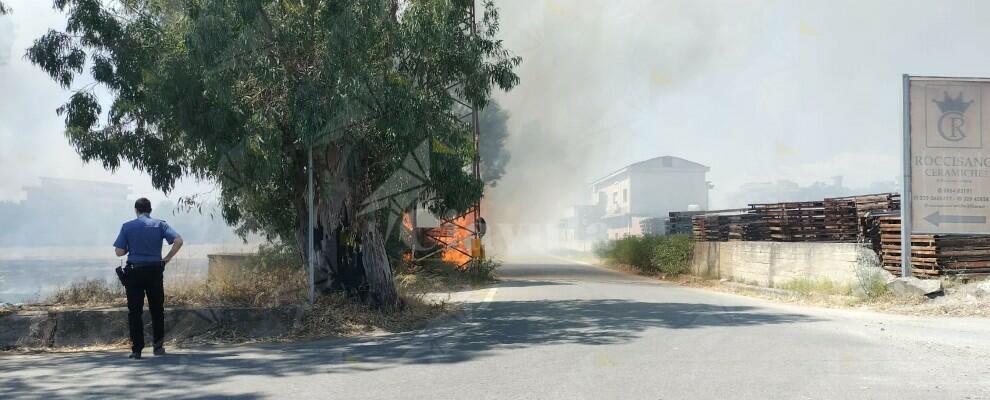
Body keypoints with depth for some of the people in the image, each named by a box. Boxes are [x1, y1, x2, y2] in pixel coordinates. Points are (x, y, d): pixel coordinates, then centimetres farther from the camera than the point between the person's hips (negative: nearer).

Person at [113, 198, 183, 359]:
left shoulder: (127, 226, 0)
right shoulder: (159, 224, 1)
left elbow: (119, 252, -3)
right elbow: (178, 241, -11)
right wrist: (167, 259, -1)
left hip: (134, 272, -1)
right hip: (155, 271, 1)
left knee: (134, 311, 3)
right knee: (157, 309, 13)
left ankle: (137, 350, 1)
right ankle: (158, 346, 14)